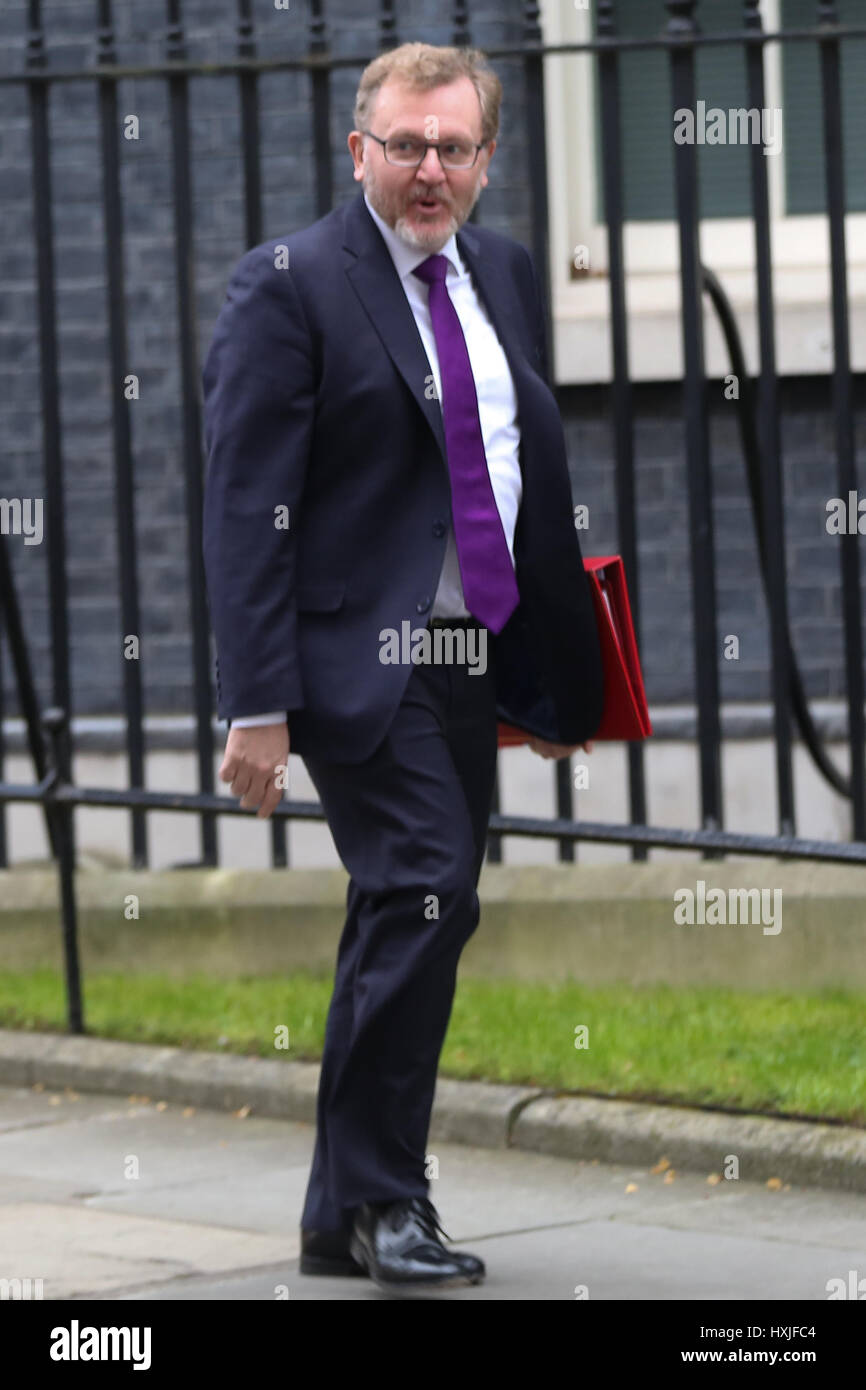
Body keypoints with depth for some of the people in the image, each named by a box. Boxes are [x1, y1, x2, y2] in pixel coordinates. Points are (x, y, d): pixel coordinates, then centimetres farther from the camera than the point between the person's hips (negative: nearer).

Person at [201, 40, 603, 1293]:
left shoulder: (504, 276, 14)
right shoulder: (290, 286, -7)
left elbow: (537, 479, 20)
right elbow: (247, 506, -11)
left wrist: (560, 668, 17)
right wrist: (258, 703, -18)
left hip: (469, 660, 7)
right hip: (360, 656, -7)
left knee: (411, 921, 10)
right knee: (427, 894, -19)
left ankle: (348, 1218, 20)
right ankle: (380, 1200, -9)